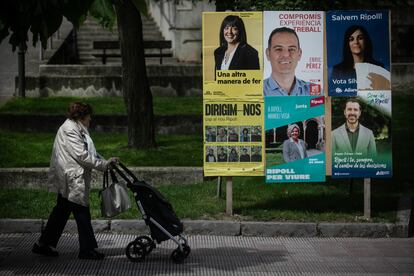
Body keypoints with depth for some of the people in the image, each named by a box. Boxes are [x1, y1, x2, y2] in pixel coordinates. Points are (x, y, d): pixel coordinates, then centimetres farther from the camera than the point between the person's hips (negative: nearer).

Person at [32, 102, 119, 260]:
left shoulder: (77, 129, 18)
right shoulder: (69, 130, -16)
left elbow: (90, 152, 20)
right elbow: (82, 156, -20)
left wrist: (105, 161, 8)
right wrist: (104, 165, -14)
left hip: (68, 180, 11)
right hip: (72, 180, -11)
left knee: (61, 211, 15)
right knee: (82, 213, -5)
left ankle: (44, 244, 20)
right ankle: (88, 249, 1)